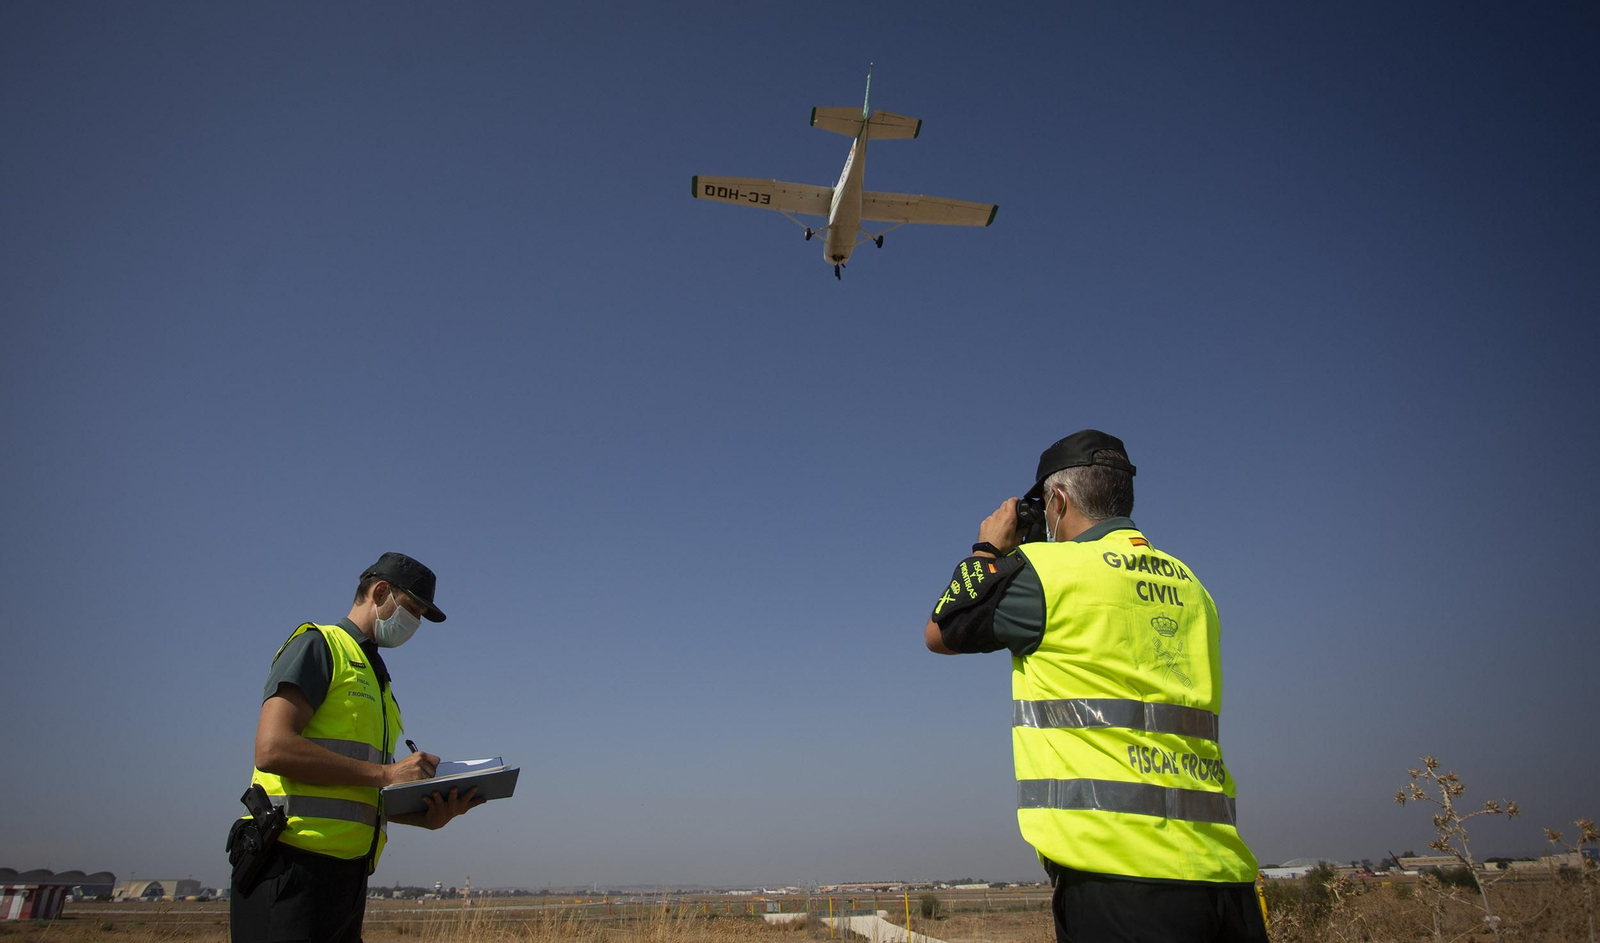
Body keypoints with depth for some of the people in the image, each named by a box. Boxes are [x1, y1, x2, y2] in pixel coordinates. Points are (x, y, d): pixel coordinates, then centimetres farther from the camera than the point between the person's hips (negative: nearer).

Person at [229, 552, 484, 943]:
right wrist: (386, 772, -16)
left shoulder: (377, 680, 23)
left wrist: (428, 817, 4)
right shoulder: (318, 645, -3)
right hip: (292, 867, -8)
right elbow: (272, 749, -18)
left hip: (346, 874, 9)